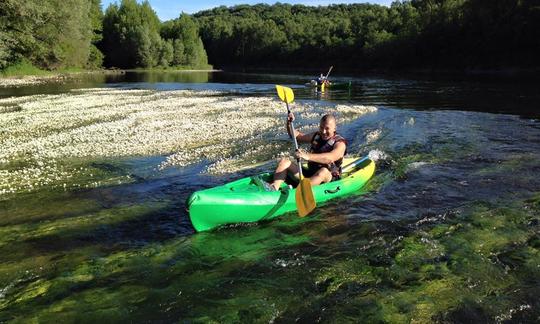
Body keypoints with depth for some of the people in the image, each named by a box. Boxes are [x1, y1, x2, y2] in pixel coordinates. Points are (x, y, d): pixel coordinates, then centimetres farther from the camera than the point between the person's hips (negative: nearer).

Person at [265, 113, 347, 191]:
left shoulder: (339, 143, -11)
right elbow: (297, 136, 23)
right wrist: (289, 124, 3)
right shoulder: (316, 136, 12)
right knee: (284, 161, -7)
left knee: (323, 171, -41)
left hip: (329, 178, -6)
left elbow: (330, 158, -33)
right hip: (310, 174, 6)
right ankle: (274, 187, -33)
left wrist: (309, 156, -47)